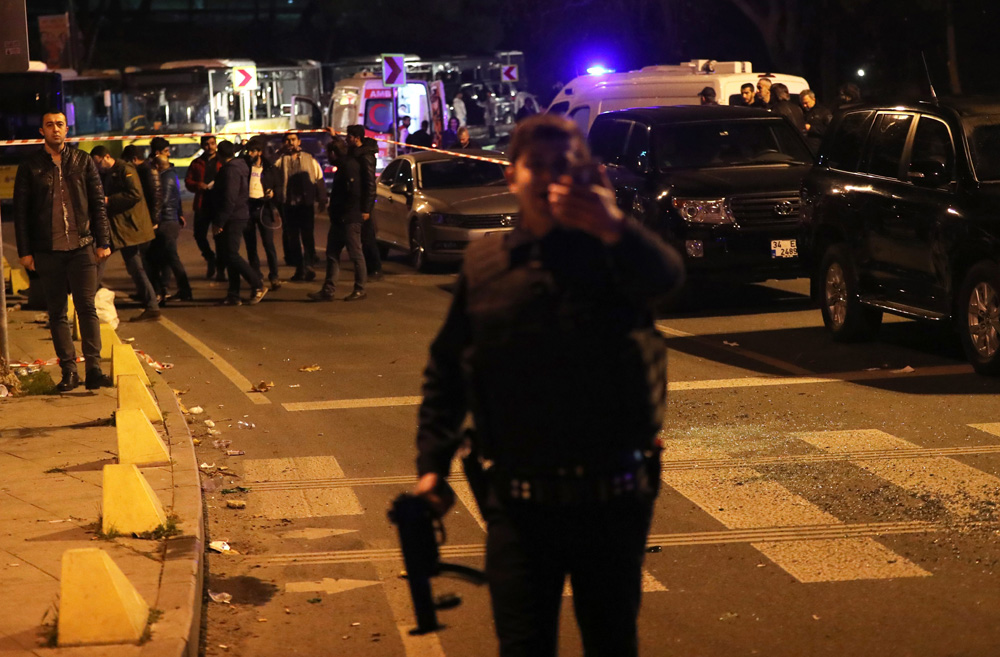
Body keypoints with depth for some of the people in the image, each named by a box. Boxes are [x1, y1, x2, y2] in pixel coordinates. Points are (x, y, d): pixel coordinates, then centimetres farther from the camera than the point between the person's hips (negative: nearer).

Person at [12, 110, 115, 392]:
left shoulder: (83, 161, 5)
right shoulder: (30, 166, 3)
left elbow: (98, 203, 7)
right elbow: (21, 211, 4)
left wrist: (103, 241, 0)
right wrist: (25, 251, -1)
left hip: (82, 248, 0)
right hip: (48, 252, 0)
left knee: (87, 308, -5)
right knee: (57, 313, 5)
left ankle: (93, 369, -5)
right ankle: (68, 371, 9)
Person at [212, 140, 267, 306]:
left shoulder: (231, 170, -15)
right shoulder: (240, 166, 16)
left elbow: (230, 199, -21)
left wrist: (219, 222, -18)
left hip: (233, 218, -10)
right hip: (240, 216, 10)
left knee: (231, 255, -10)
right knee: (230, 256, 10)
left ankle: (258, 285, -9)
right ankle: (233, 295, 11)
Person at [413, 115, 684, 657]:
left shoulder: (608, 253, -6)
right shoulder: (485, 262, 3)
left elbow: (664, 278, -30)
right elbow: (445, 368, 11)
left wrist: (615, 229, -50)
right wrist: (432, 461, 5)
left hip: (611, 500, -1)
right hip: (517, 504, 1)